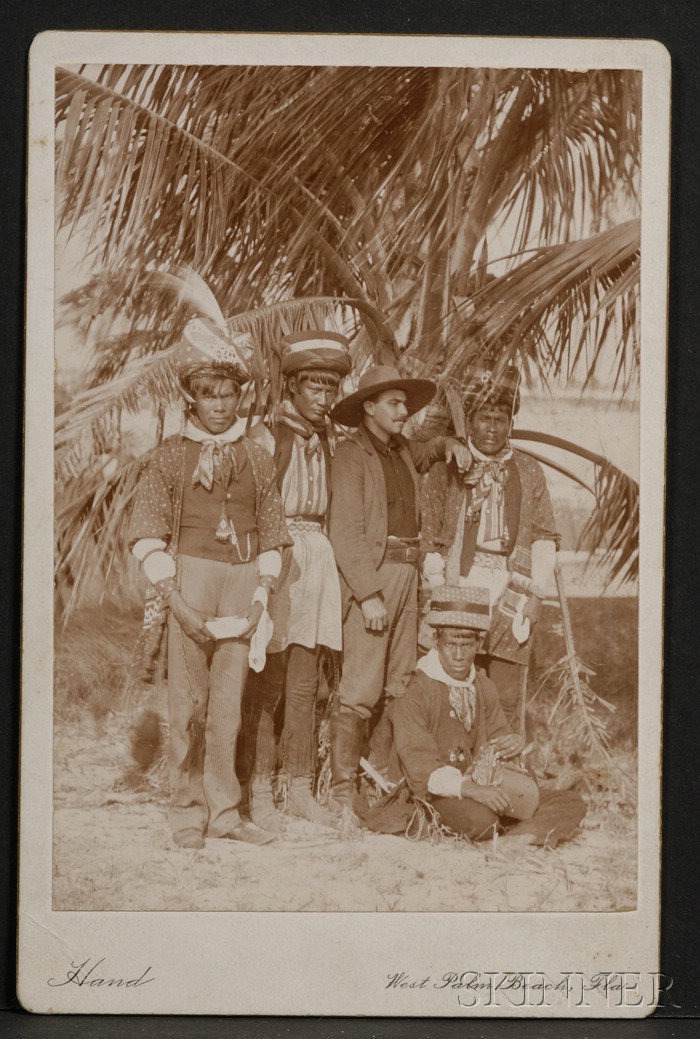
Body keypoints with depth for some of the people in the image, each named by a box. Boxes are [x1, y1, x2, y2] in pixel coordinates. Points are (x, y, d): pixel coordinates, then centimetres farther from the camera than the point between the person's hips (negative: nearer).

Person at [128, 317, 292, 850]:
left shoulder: (258, 458, 10)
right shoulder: (170, 456, 3)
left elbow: (272, 536, 13)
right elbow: (147, 537, -1)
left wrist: (261, 596, 1)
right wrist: (176, 603, -9)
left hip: (244, 583, 2)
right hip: (187, 581, -2)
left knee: (229, 704, 3)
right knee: (188, 703, 0)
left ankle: (224, 810, 15)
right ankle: (188, 811, 13)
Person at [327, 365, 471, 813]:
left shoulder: (403, 451, 17)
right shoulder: (351, 456, -6)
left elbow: (428, 451, 43)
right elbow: (346, 533, -12)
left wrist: (450, 445, 20)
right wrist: (368, 595, -18)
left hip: (408, 574, 8)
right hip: (370, 574, -8)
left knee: (398, 687, 7)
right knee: (361, 688, -10)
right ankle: (342, 791, -6)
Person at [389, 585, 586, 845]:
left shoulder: (484, 687, 12)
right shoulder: (414, 692, -12)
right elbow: (421, 767, -18)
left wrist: (513, 744, -7)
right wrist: (470, 789, -33)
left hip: (484, 787, 7)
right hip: (436, 795, -7)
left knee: (572, 804, -5)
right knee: (479, 819, -41)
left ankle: (515, 838, -22)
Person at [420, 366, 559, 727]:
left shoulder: (529, 472, 14)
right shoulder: (446, 470, 8)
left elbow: (544, 537, 10)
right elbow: (429, 539, 4)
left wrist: (536, 593, 0)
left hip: (510, 593, 2)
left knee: (507, 695, -1)